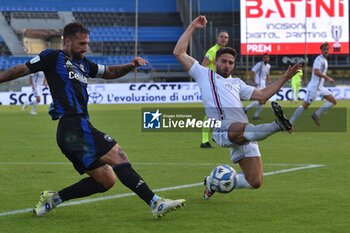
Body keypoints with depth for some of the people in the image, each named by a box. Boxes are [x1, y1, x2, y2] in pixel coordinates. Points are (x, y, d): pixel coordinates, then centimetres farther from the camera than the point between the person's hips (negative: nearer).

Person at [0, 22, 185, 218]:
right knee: (117, 155, -16)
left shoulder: (82, 64, 24)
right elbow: (21, 70, 5)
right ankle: (156, 203, -22)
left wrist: (130, 66, 16)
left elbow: (109, 72, 33)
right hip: (74, 126, -10)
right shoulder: (53, 58, 2)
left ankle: (52, 198, 11)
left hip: (74, 131, 10)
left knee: (106, 179, 6)